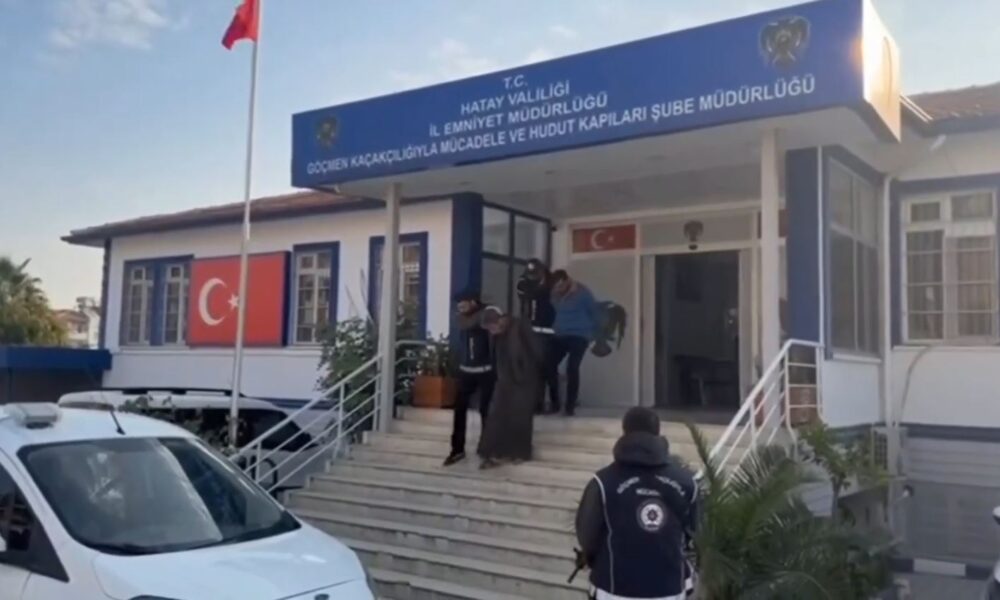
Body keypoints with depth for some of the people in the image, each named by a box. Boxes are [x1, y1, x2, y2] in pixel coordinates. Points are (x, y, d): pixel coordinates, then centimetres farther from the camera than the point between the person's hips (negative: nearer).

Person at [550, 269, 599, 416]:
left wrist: (591, 331, 7)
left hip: (579, 336, -5)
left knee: (572, 369, -14)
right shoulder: (555, 295, 3)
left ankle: (570, 406, -6)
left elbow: (594, 312, 1)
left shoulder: (582, 292, -9)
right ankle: (555, 403, 9)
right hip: (560, 336, 5)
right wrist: (553, 328, 7)